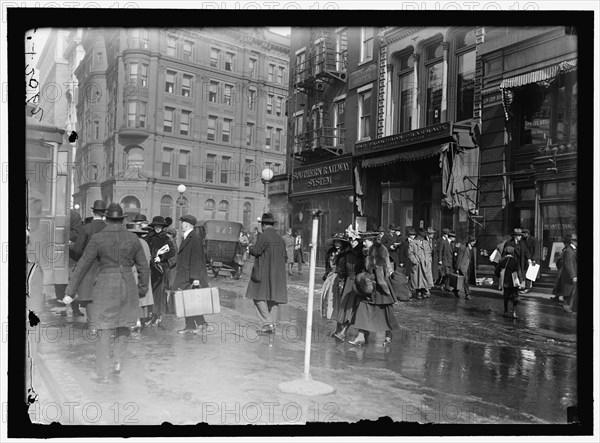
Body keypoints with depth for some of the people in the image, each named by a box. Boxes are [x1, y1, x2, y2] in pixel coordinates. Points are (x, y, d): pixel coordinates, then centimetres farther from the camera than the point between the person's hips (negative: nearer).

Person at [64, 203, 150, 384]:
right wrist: (143, 290, 17)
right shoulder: (133, 239, -1)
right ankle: (118, 360, 11)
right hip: (127, 287, 2)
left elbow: (82, 266, -8)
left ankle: (103, 374, 10)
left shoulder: (98, 239, -9)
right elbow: (144, 268, 2)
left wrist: (70, 292, -1)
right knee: (123, 323, 24)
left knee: (104, 330, 7)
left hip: (105, 288, -2)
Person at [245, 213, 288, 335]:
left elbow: (255, 251, -14)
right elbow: (285, 256, 9)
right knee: (273, 298, 10)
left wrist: (251, 247, 7)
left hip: (264, 272, -7)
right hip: (277, 273, 7)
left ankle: (268, 323, -8)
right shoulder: (279, 238, 9)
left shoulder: (264, 236, -12)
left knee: (259, 297, 1)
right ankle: (272, 325, 12)